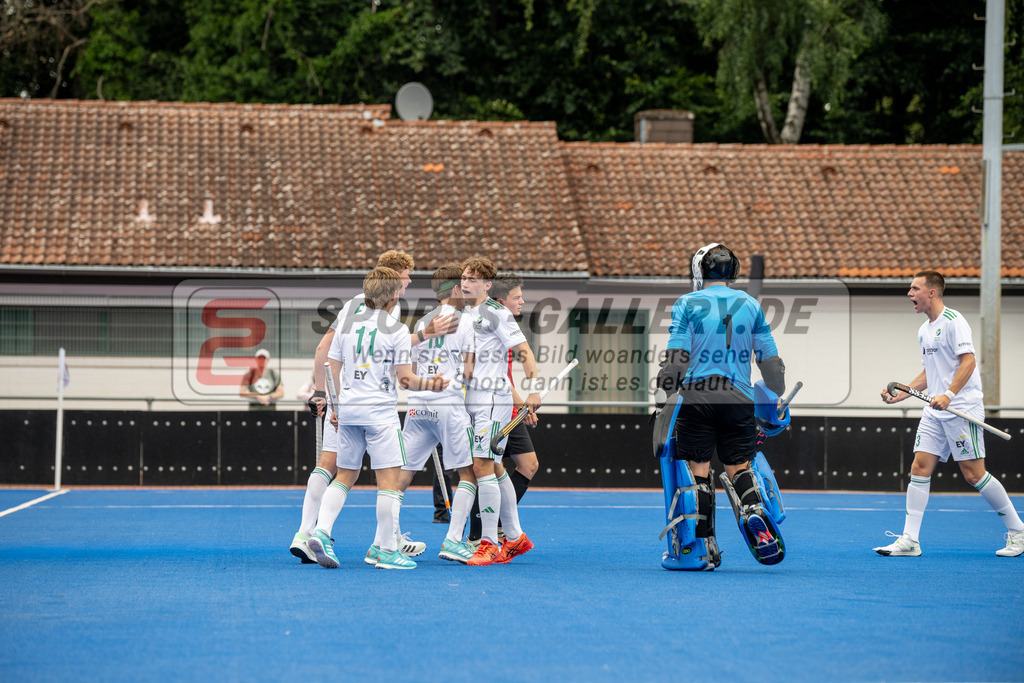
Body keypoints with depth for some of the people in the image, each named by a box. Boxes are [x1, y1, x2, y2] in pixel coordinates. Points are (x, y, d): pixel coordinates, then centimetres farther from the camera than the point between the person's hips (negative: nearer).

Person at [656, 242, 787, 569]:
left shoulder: (687, 304, -1)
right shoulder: (750, 305, 8)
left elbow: (677, 357, -9)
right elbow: (770, 361, 8)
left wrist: (664, 390, 2)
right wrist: (778, 400, 17)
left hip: (696, 396, -3)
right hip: (738, 397, 3)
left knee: (698, 470, 4)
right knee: (738, 467, 14)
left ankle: (704, 546, 4)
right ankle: (755, 512, -15)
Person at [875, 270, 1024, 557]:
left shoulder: (952, 320, -10)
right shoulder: (924, 330, 17)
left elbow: (968, 361, -18)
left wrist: (949, 394, -27)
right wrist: (901, 393, 16)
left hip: (962, 410, -8)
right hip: (935, 412, 8)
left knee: (973, 473, -7)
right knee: (920, 467, -2)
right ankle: (909, 541, -3)